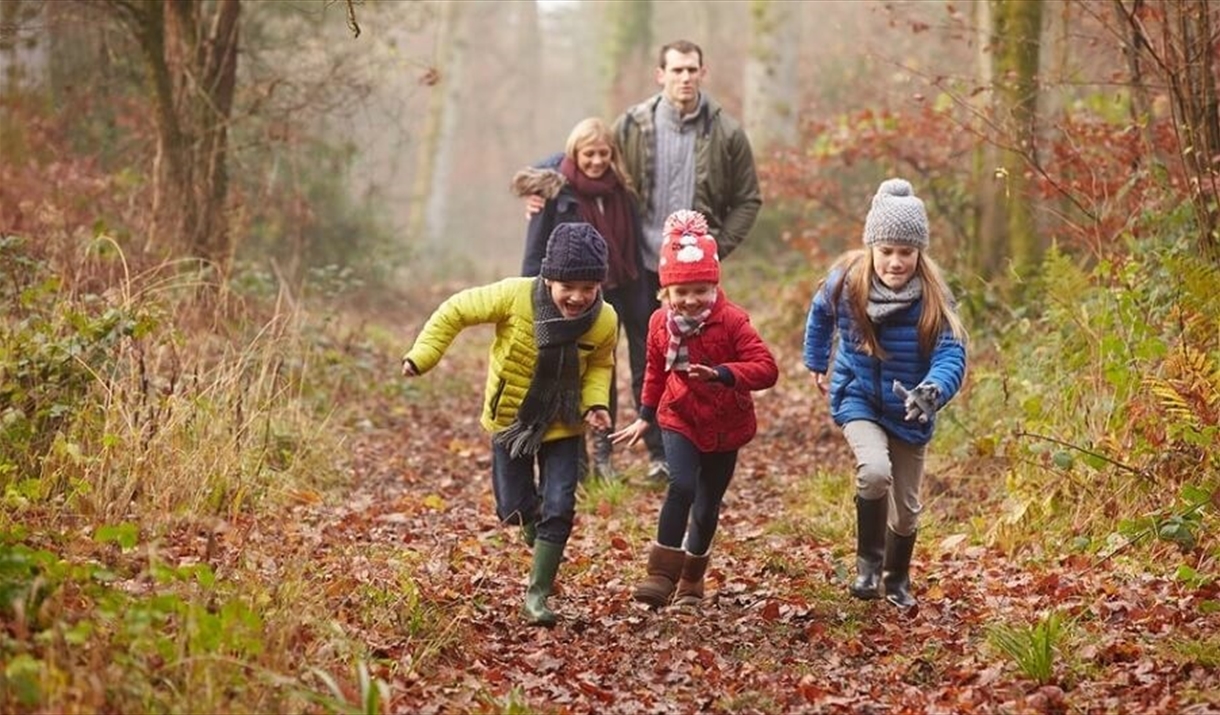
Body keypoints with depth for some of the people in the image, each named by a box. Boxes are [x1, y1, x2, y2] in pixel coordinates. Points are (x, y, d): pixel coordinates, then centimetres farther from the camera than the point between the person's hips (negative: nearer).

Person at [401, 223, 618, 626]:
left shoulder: (604, 322, -19)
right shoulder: (515, 297, -27)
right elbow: (456, 311, -14)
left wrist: (596, 402, -15)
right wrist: (421, 356, -21)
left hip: (562, 426, 0)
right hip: (510, 419, 0)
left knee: (558, 510, -9)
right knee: (514, 508, 7)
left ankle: (538, 595, 4)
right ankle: (541, 540, 43)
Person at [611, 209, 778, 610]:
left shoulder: (731, 321, -16)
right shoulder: (661, 323, -5)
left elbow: (766, 368, -24)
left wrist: (722, 374, -39)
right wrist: (645, 417, 18)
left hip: (725, 428, 0)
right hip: (680, 419, 0)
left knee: (707, 507, 10)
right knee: (681, 487, -24)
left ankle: (691, 581, 31)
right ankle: (661, 575, -21)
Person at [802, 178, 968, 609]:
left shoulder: (933, 299, -21)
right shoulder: (846, 283, -16)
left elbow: (952, 356, -29)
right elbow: (820, 315, 8)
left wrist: (931, 392, -49)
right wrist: (816, 363, 19)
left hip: (909, 412, 1)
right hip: (859, 400, -1)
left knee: (905, 507, 14)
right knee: (875, 471, -31)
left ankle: (897, 581, 42)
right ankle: (868, 561, -7)